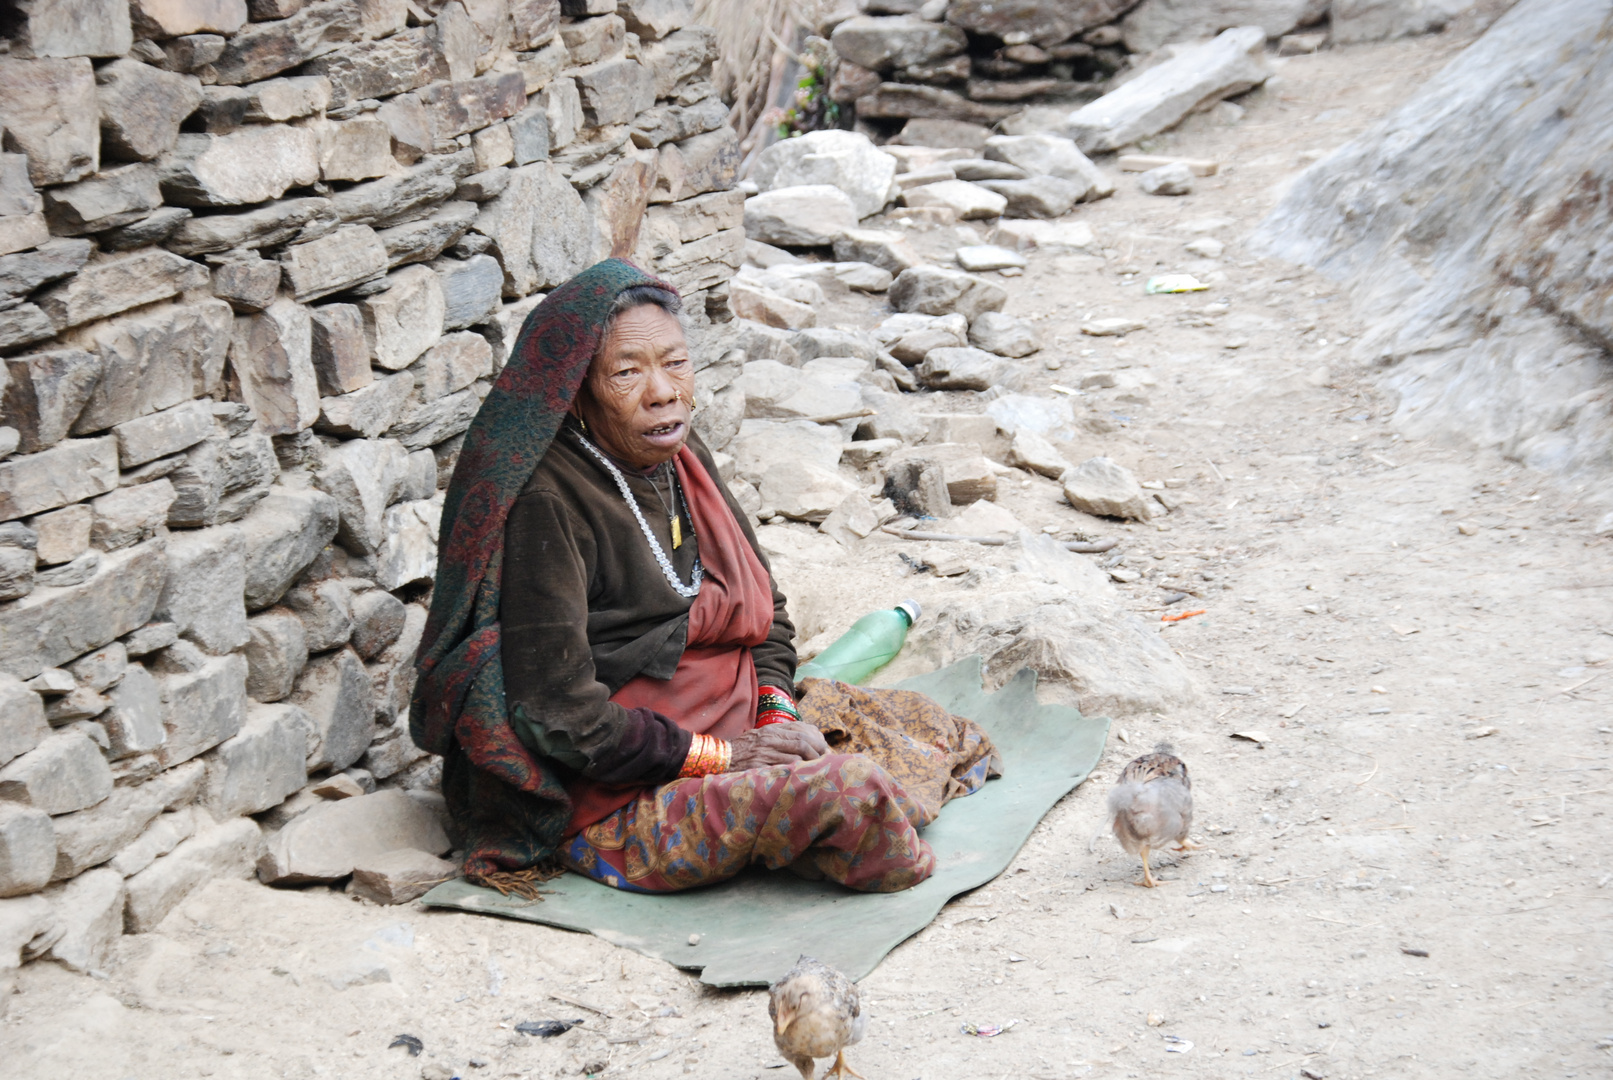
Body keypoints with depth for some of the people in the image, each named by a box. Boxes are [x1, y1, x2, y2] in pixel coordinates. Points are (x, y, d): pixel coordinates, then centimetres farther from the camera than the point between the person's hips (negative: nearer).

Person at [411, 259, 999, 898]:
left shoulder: (685, 462, 5)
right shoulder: (546, 503, -21)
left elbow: (766, 609, 15)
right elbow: (559, 713, -24)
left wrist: (778, 711, -5)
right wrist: (721, 756, -19)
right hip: (614, 795, -9)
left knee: (948, 736, 7)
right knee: (852, 794, -28)